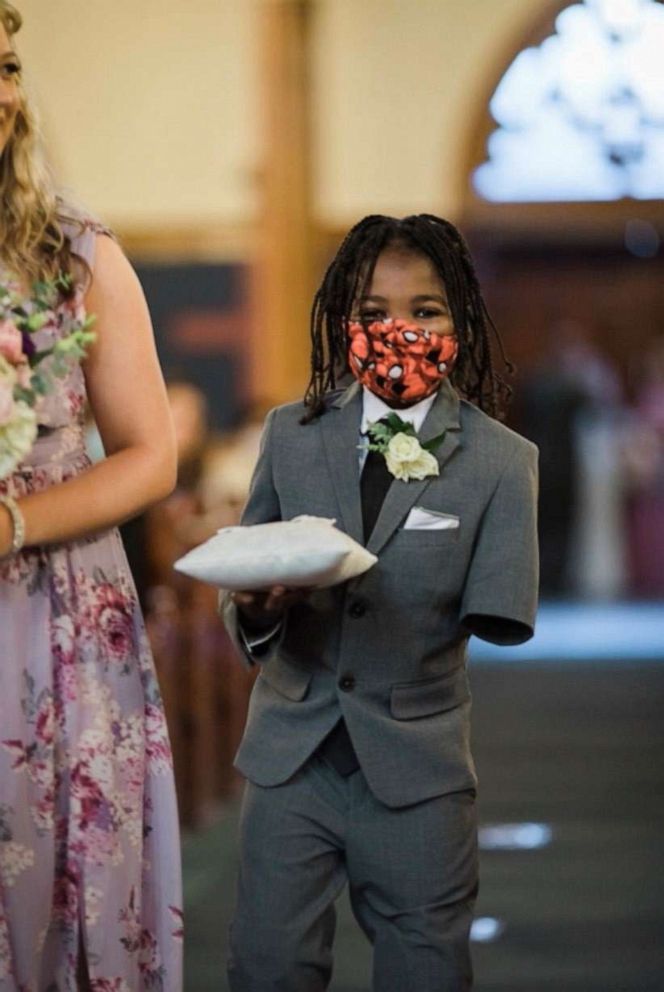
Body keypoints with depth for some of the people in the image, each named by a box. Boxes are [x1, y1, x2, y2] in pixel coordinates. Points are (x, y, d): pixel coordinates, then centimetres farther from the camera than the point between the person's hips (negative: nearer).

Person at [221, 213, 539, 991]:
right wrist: (257, 609, -16)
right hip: (291, 753, 2)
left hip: (415, 769, -1)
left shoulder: (501, 462, -3)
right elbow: (240, 589, 6)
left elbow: (502, 621, -9)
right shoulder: (290, 436, 5)